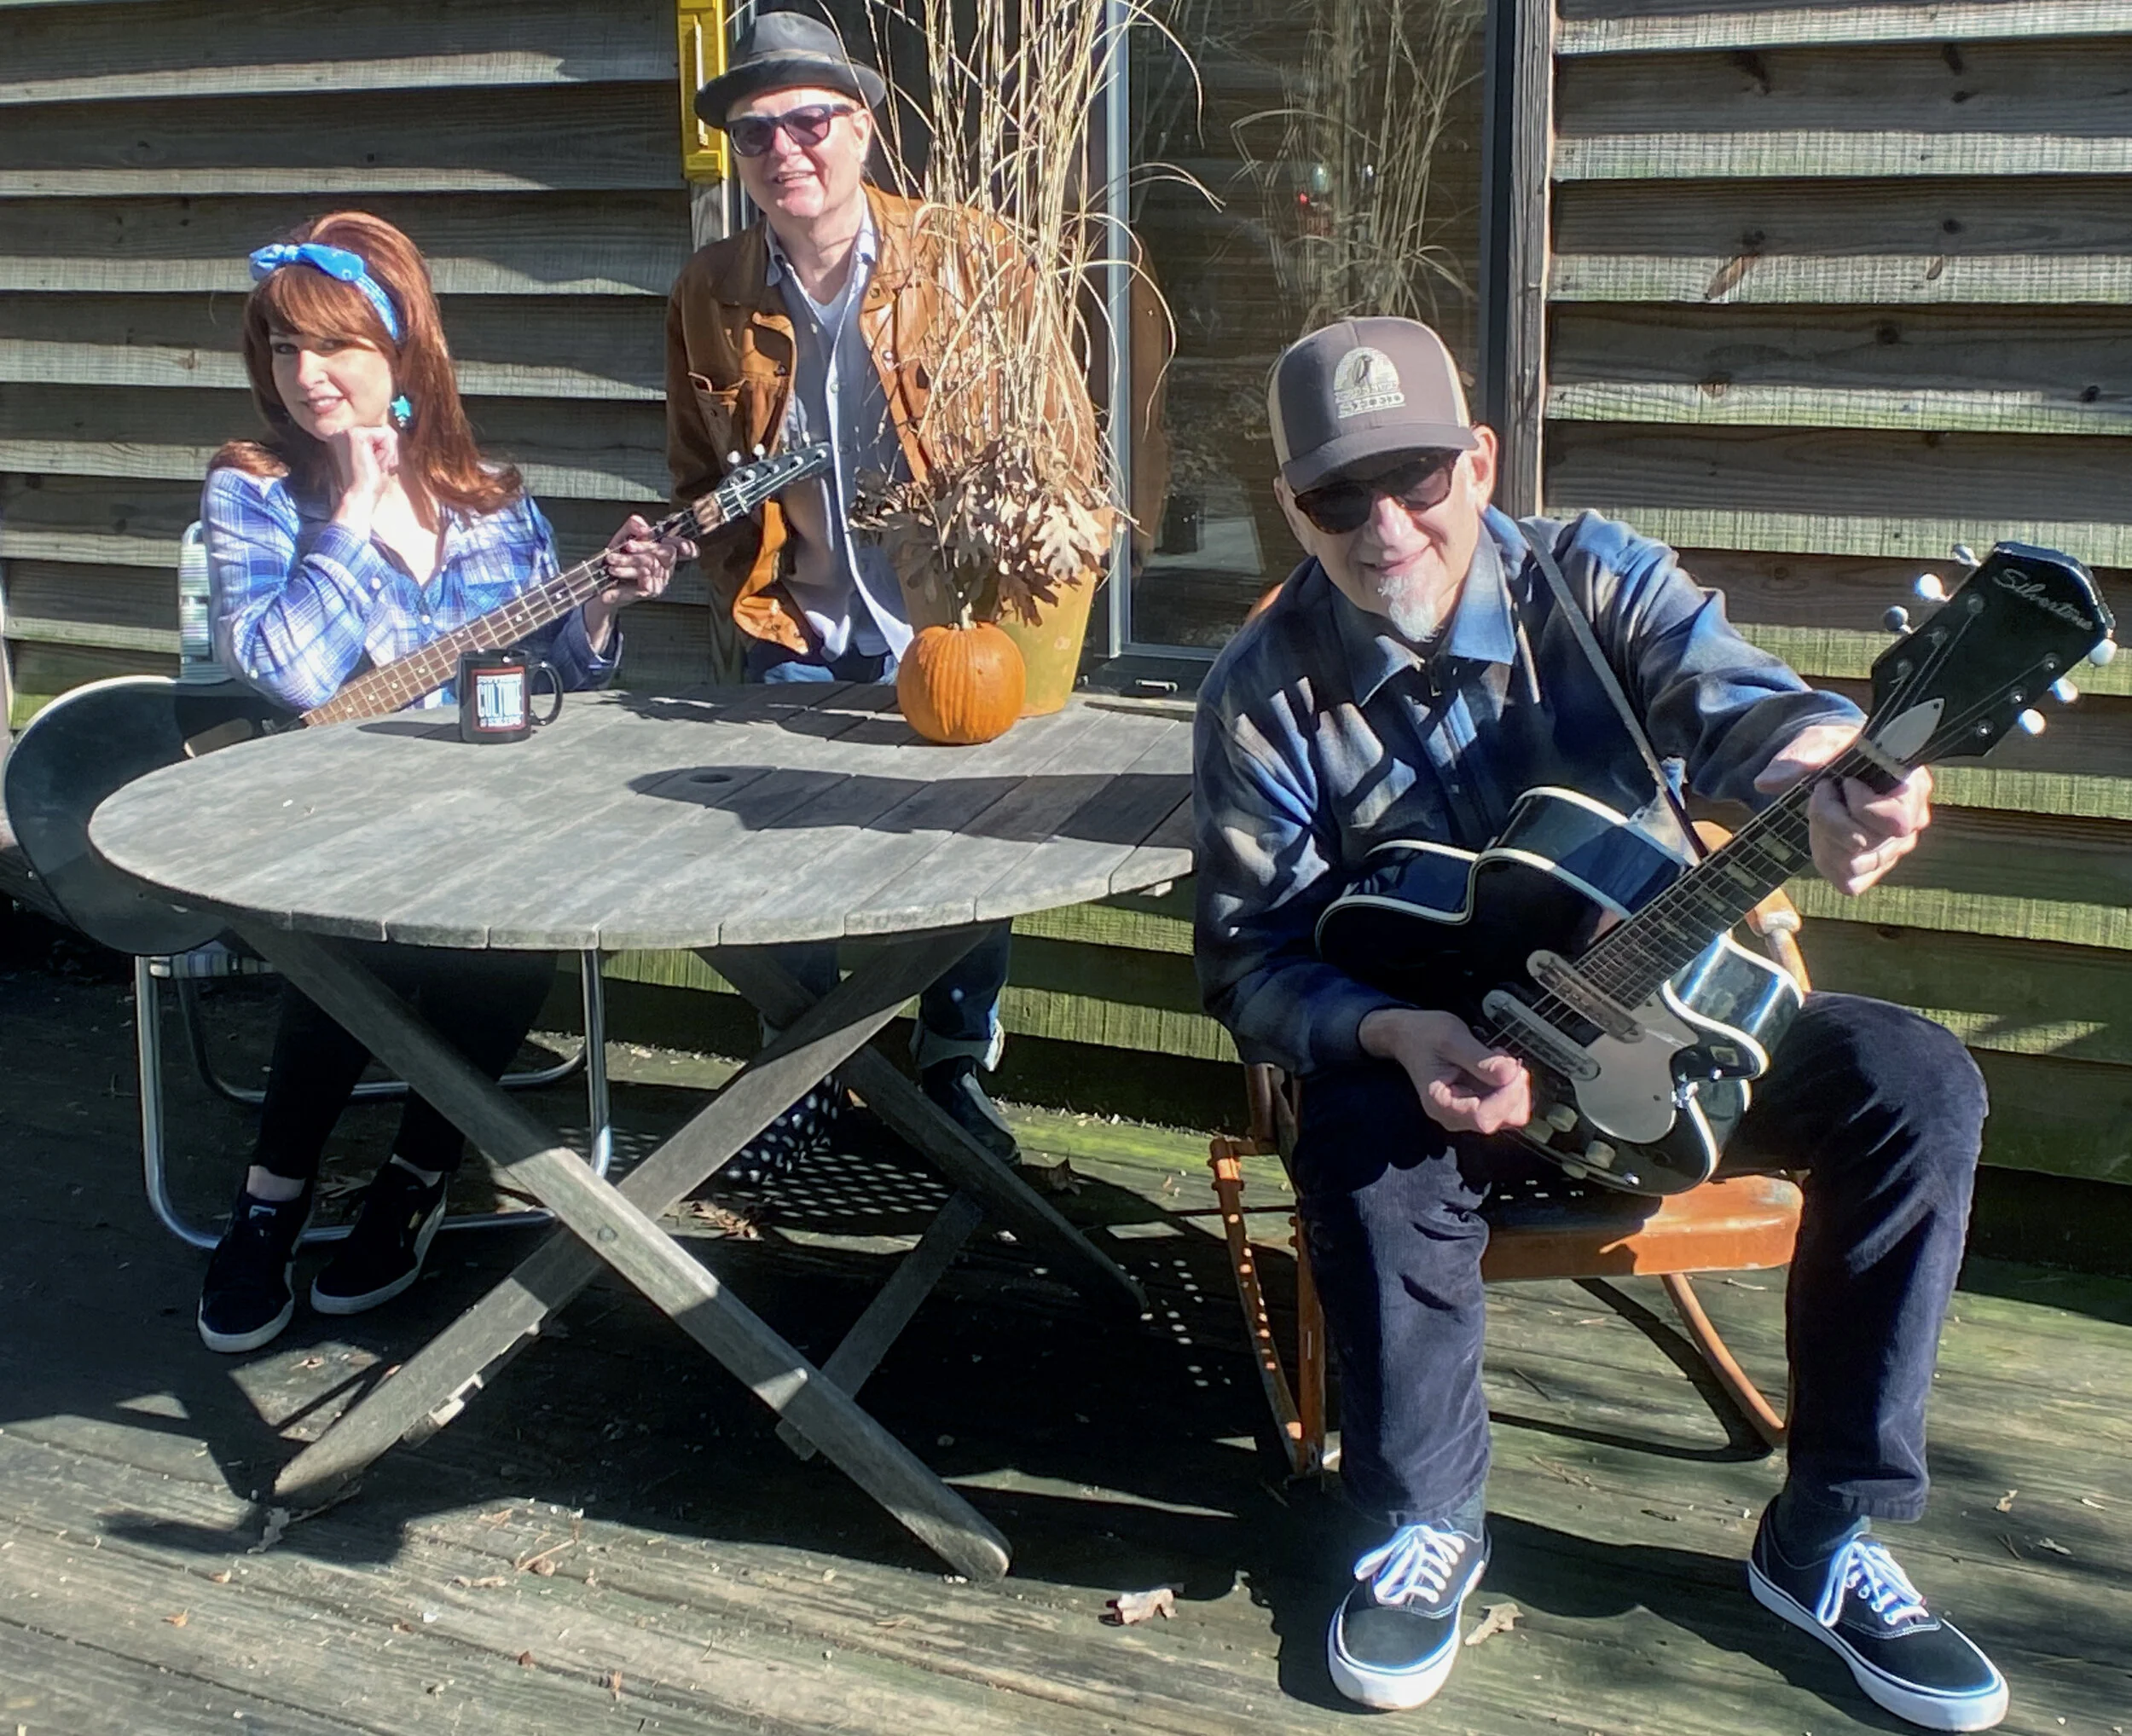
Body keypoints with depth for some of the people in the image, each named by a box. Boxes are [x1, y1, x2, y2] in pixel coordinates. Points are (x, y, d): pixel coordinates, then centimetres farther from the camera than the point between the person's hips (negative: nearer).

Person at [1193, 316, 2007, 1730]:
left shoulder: (1596, 579, -8)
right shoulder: (1269, 695, -10)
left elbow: (1726, 696, -26)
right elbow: (1253, 957, -12)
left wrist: (1832, 775, -51)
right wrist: (1393, 1035, -33)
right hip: (1425, 1055, -2)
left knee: (1915, 1083, -21)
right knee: (1363, 1139, -36)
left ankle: (1827, 1534, -8)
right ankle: (1427, 1522, -10)